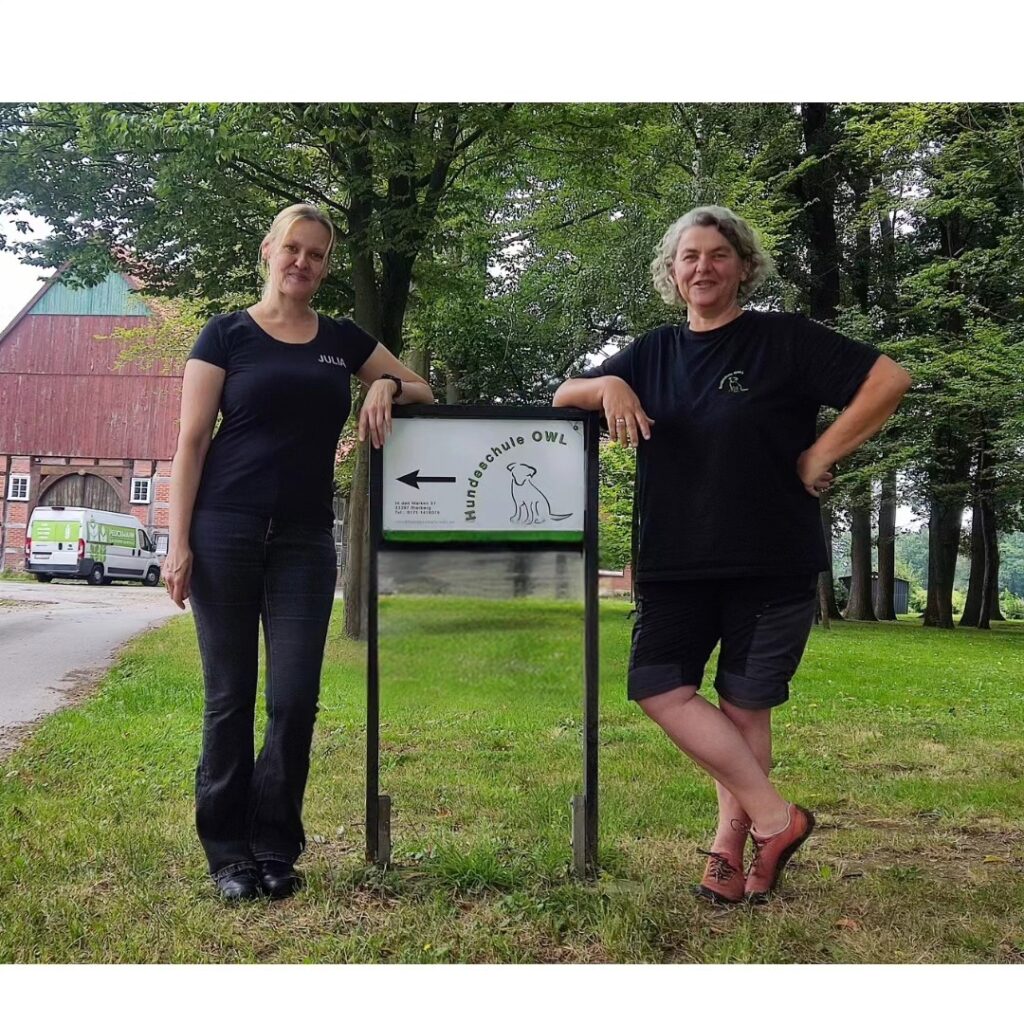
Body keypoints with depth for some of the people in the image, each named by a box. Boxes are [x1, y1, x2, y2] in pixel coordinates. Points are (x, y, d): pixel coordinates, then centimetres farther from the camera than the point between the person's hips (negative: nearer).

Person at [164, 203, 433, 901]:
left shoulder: (343, 340, 13)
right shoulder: (227, 334, 4)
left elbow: (423, 390, 22)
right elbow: (192, 440, -1)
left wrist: (388, 387, -2)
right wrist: (178, 542, -9)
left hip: (305, 541, 3)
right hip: (226, 534, -2)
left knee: (296, 697, -1)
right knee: (230, 697, 2)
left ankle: (274, 848, 15)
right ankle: (228, 851, 15)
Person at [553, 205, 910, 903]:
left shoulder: (783, 339, -2)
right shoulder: (654, 352, 12)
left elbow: (889, 380, -7)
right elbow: (563, 395, 13)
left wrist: (820, 456, -9)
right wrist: (607, 385, -9)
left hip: (773, 564, -4)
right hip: (676, 563, 5)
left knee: (744, 705, 3)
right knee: (658, 688, -6)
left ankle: (731, 843, 20)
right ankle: (775, 818, 5)